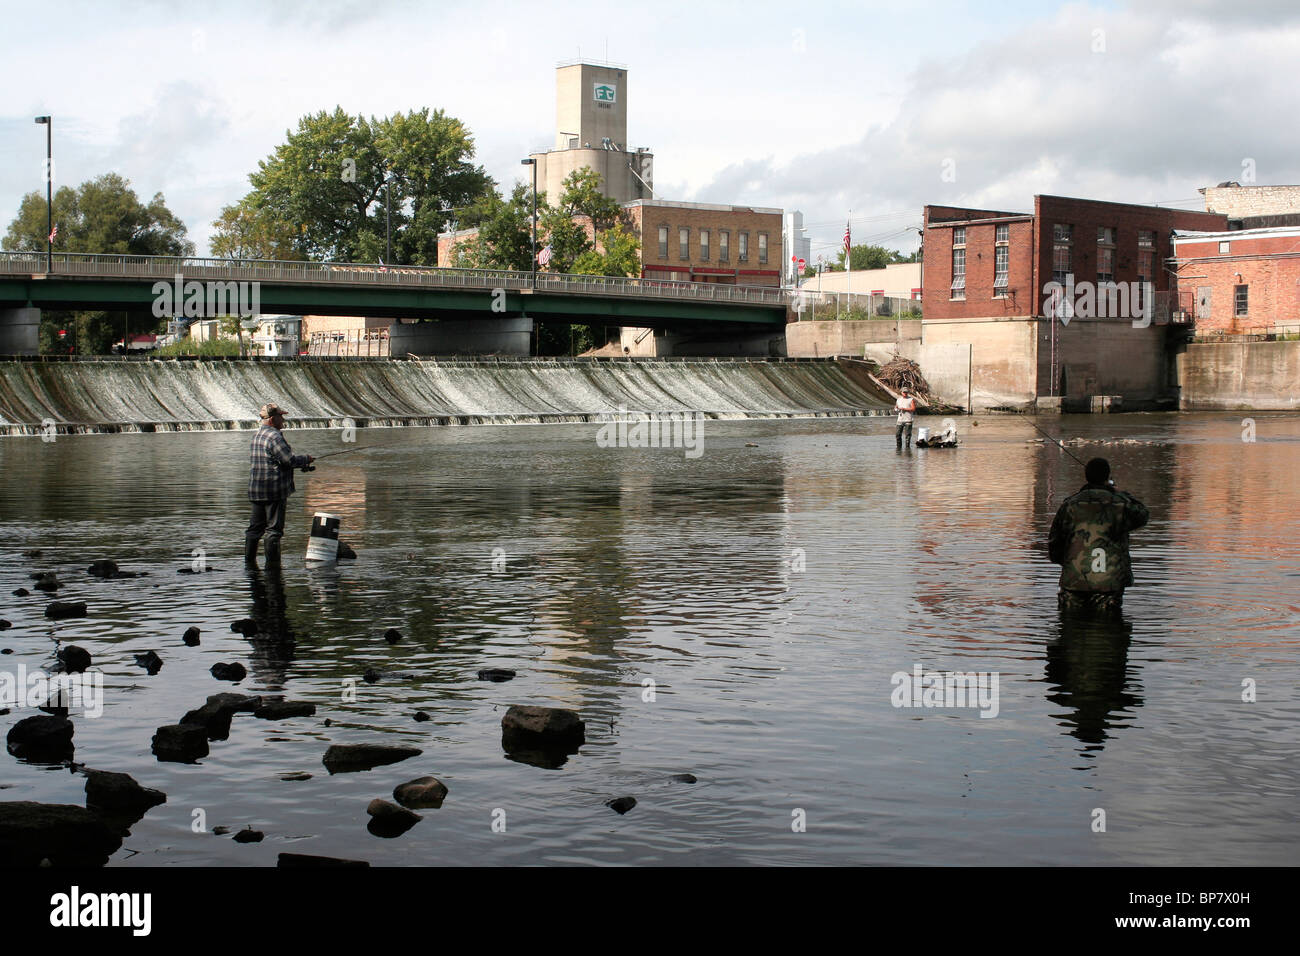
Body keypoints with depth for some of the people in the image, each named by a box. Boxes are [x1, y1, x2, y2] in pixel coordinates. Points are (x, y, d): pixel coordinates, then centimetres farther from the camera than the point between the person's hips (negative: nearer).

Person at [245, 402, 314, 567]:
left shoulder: (257, 436, 16)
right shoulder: (274, 437, -15)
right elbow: (289, 460, -19)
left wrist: (301, 463, 15)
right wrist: (306, 459, -1)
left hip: (256, 490, 9)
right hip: (274, 490, -9)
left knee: (255, 527, 12)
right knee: (274, 528, -4)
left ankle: (249, 561, 16)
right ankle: (272, 563, -3)